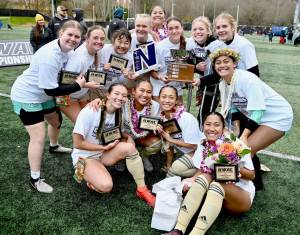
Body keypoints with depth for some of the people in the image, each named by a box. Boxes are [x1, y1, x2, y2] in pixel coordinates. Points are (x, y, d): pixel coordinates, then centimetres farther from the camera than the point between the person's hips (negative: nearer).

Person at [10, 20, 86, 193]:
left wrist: (82, 80, -17)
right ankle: (35, 179, 4)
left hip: (43, 94, 9)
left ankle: (54, 146, 58)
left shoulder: (67, 49, -7)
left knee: (56, 120, 27)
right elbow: (51, 90, -32)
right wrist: (78, 85, -25)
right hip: (26, 96, -9)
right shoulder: (49, 56, -34)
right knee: (39, 136, -12)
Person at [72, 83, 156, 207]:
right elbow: (78, 143, -20)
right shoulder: (89, 112, -22)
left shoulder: (119, 113, -3)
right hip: (85, 156, -5)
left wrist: (126, 136, -14)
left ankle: (142, 189, -14)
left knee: (129, 147, -24)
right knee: (106, 186, -30)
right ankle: (85, 173, 2)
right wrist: (105, 147, -21)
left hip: (103, 154, 6)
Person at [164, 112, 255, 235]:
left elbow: (251, 175, -10)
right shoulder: (202, 146, -4)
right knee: (203, 178, -26)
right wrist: (192, 180, -22)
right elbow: (202, 170, -1)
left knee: (216, 185, -32)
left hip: (242, 193, -3)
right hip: (214, 192, 4)